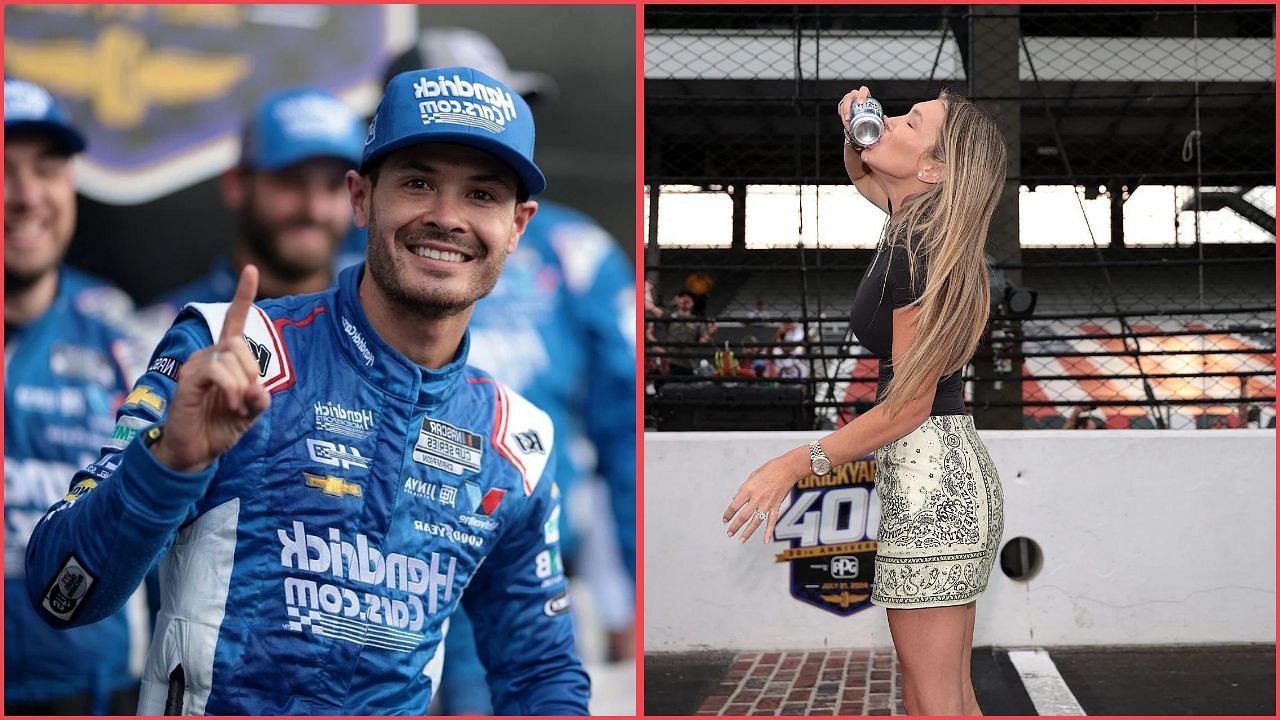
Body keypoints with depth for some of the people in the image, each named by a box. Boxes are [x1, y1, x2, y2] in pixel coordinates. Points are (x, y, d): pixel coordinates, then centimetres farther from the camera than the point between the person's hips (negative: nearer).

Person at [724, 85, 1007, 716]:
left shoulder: (918, 252, -18)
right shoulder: (913, 217, 8)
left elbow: (909, 405, -16)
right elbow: (859, 174, 33)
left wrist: (796, 464, -16)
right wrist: (855, 131, 10)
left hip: (930, 477, -10)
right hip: (949, 473, 10)